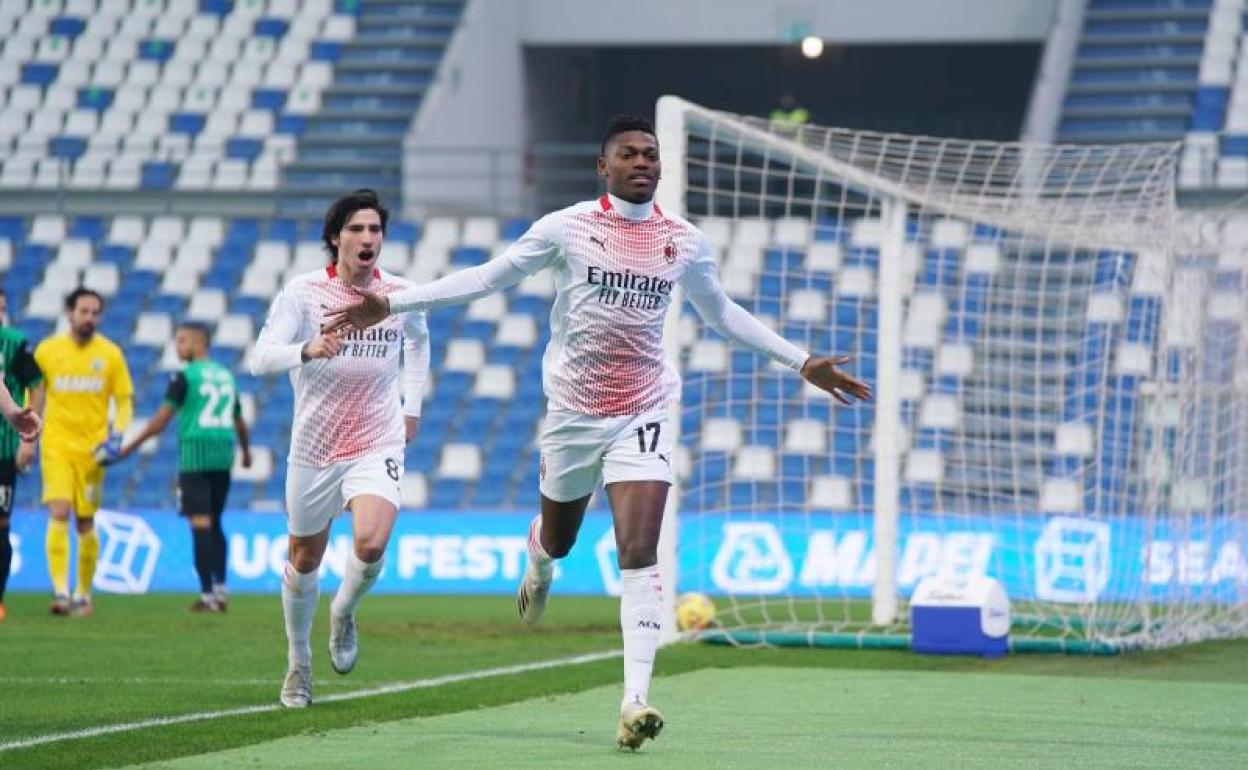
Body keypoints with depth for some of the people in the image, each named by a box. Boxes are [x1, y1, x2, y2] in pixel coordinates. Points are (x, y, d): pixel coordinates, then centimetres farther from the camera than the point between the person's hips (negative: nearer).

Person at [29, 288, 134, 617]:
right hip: (56, 444, 0)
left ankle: (83, 593, 19)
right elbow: (35, 398, 12)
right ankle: (60, 590, -20)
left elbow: (124, 401, 6)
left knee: (85, 522, 5)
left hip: (92, 449, 0)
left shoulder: (110, 353, 2)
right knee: (58, 513, -15)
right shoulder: (47, 350, 3)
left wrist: (116, 435, -9)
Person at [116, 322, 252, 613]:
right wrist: (246, 451, 41)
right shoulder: (226, 375, 15)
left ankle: (208, 596, -9)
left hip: (195, 454, -6)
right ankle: (220, 591, 12)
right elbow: (239, 421, 25)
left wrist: (130, 446, -5)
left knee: (201, 523, -6)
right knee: (215, 523, 16)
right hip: (223, 456, 6)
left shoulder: (184, 377, -5)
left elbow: (162, 419, -10)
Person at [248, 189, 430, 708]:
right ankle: (298, 663, 34)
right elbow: (261, 358, -19)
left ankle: (344, 613, 10)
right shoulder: (303, 291, -9)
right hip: (314, 446, 0)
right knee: (304, 560, 11)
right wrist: (308, 349, -37)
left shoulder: (400, 294, -1)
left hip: (379, 446, 0)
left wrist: (412, 405, 18)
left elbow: (418, 339, 23)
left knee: (370, 544, -23)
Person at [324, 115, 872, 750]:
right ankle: (539, 562, 58)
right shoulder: (567, 227, -5)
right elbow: (487, 278, 2)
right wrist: (392, 304, -3)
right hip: (573, 411, 0)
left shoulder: (684, 241, 3)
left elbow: (722, 314, 19)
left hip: (642, 416, 0)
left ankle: (635, 702, -19)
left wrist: (803, 363, 18)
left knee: (640, 555, -14)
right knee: (558, 538, 17)